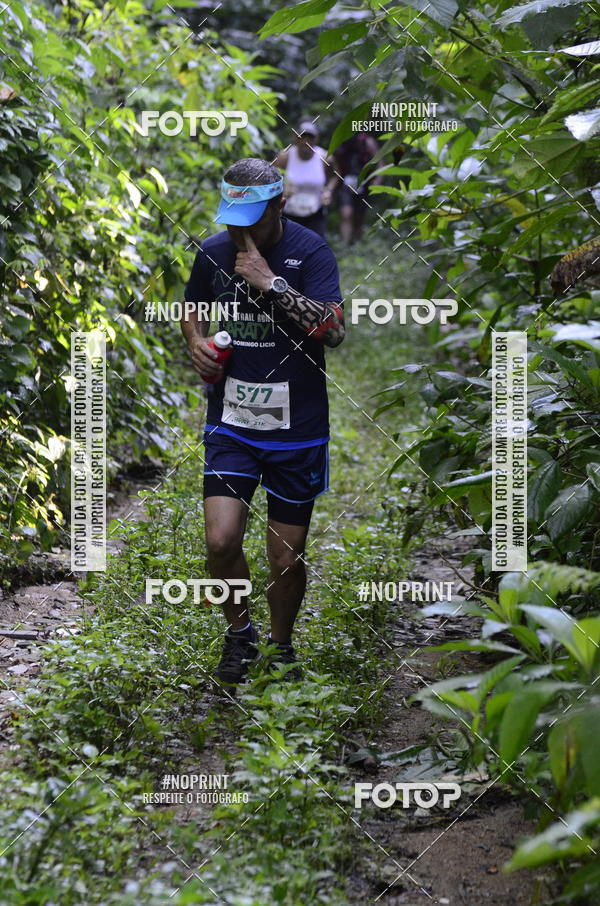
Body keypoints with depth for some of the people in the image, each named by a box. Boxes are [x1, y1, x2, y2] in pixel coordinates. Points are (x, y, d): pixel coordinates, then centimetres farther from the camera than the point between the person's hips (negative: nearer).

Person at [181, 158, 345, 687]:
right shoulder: (213, 252, 3)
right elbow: (192, 309, 23)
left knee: (287, 556, 5)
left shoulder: (309, 251, -9)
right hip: (231, 420, 3)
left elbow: (333, 330, -21)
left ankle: (281, 646, 31)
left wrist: (271, 282, -24)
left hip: (296, 427, -2)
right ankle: (239, 632, 16)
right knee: (221, 540, -11)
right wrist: (197, 342, 1)